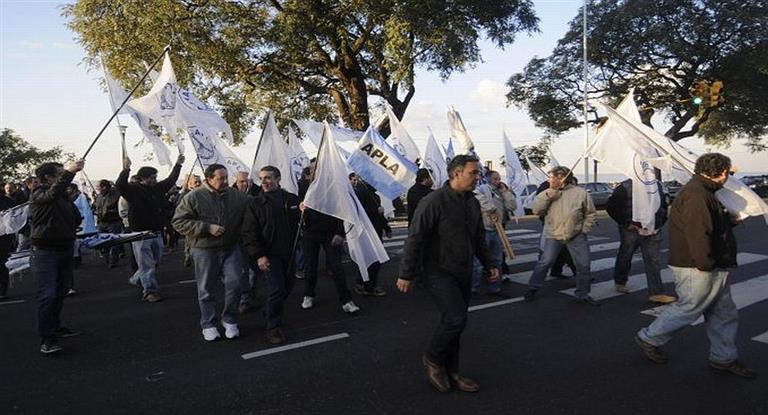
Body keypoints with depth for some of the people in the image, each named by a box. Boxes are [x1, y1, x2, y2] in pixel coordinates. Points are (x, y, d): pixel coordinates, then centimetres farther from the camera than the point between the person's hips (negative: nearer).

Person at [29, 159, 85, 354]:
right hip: (45, 252, -8)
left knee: (60, 292, 16)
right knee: (47, 294, -11)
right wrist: (69, 171, -42)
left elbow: (76, 220, 24)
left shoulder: (64, 197, 14)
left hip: (65, 250, 8)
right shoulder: (39, 195, -9)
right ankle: (46, 338, -7)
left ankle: (55, 326, 32)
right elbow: (53, 193, -34)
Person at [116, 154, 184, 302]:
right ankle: (150, 291, 2)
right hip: (141, 233, -7)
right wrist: (126, 170, -36)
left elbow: (171, 180, 22)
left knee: (155, 261, 16)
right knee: (146, 264, -3)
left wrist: (178, 165, 24)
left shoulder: (158, 188, 10)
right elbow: (120, 185, -25)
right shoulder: (134, 190, -8)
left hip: (157, 233, 7)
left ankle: (136, 279, 38)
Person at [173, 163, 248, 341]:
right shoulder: (194, 197, -8)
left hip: (231, 248, 3)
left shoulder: (236, 196, 2)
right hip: (204, 250, -2)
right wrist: (207, 228, -18)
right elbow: (178, 222, -10)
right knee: (206, 289, 7)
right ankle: (209, 325, 22)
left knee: (234, 284, -1)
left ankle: (229, 320, 18)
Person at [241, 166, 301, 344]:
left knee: (288, 286, 13)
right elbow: (249, 232, -7)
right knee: (277, 288, -11)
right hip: (269, 254, -4)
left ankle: (270, 313, 37)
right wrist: (258, 255, -16)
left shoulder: (292, 199, 5)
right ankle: (273, 328, 3)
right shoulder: (255, 204, -3)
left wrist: (305, 214, -10)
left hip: (288, 252, 4)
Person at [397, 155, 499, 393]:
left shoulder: (473, 203, 8)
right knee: (456, 319, -14)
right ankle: (432, 359, 12)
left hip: (463, 274, 7)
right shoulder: (434, 201, -17)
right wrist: (406, 274, -15)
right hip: (440, 272, -7)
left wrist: (489, 264, 14)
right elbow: (415, 239, -16)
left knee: (453, 322, 12)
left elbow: (479, 239, 20)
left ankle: (450, 372, 26)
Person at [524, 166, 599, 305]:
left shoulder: (581, 193, -2)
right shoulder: (547, 193, 4)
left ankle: (583, 294, 21)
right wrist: (548, 195, -14)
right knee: (544, 262, -2)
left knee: (583, 265, 5)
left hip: (576, 236, 0)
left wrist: (584, 230, -3)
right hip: (553, 235, 0)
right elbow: (536, 210, -5)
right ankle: (532, 289, 13)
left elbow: (590, 214, 6)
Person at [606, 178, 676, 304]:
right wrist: (625, 223, -13)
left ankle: (656, 293, 2)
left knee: (653, 260, 0)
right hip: (632, 231, -4)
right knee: (625, 256, 11)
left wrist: (661, 222, 10)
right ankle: (619, 282, 34)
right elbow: (610, 206, -13)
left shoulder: (657, 186, 7)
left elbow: (664, 205, 22)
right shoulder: (626, 188, -11)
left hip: (652, 232, 4)